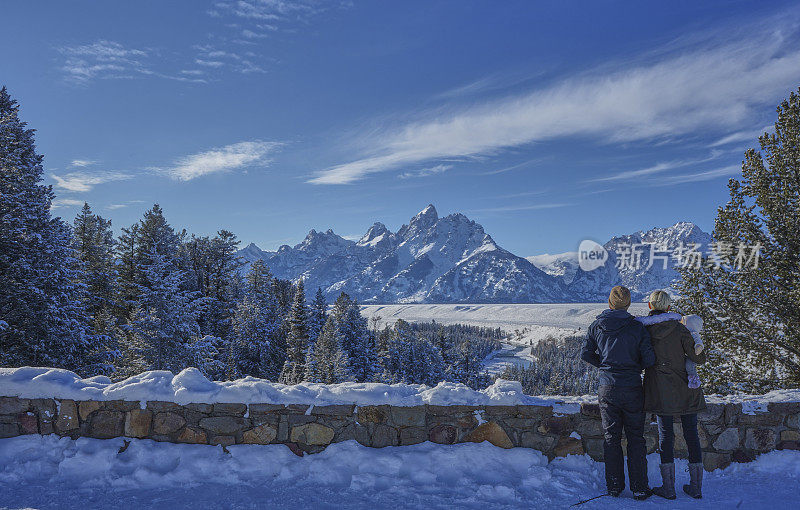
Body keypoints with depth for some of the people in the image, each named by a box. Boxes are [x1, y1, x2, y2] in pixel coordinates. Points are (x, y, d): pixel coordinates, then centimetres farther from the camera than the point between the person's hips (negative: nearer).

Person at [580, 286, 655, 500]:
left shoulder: (597, 326, -2)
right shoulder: (637, 327, -7)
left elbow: (586, 354, 0)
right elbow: (649, 359, -8)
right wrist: (635, 366, 12)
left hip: (607, 388, 1)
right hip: (632, 389, -1)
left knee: (611, 437, 10)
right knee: (636, 438, 9)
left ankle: (614, 486, 16)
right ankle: (639, 488, 12)